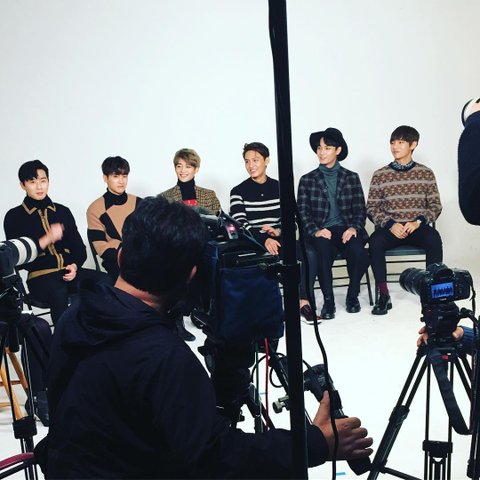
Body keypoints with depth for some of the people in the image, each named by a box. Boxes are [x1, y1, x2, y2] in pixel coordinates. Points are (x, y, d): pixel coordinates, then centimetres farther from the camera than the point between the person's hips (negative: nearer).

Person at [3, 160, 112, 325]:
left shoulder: (62, 211, 18)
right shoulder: (14, 216, 8)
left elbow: (79, 247, 16)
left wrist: (75, 265, -7)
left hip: (70, 271, 4)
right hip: (39, 276, -3)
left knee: (104, 280, -28)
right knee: (58, 292, -39)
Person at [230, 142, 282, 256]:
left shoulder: (280, 188, 12)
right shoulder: (238, 192, 4)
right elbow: (240, 224, -8)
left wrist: (279, 231, -14)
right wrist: (264, 240, -24)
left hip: (279, 242, 2)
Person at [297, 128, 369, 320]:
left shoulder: (351, 177, 15)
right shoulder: (307, 180, 12)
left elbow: (360, 209, 10)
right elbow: (302, 212, 4)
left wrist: (354, 227, -10)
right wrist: (316, 231, -15)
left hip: (347, 230, 1)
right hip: (321, 232, -1)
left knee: (358, 250, -32)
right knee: (323, 248, -36)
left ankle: (352, 295, -6)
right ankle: (328, 300, -23)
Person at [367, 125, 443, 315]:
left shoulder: (426, 173, 8)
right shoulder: (380, 175, 6)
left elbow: (435, 205, 7)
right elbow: (371, 208, 4)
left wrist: (418, 222, -12)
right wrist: (390, 224, -13)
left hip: (418, 227, 0)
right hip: (390, 227, 0)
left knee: (433, 239, -33)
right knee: (375, 241, -33)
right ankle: (383, 295, -23)